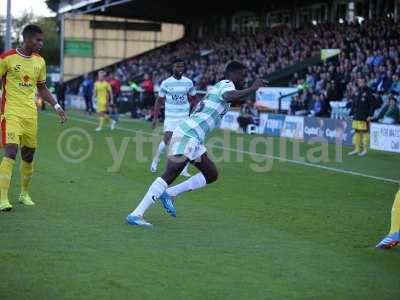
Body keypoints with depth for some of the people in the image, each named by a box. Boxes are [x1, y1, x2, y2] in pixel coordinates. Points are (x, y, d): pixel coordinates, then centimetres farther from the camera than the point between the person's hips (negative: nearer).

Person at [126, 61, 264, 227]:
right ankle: (135, 214, -19)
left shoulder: (218, 86, 23)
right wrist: (252, 89, -25)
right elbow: (229, 96, -32)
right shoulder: (226, 85, -6)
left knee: (212, 175, 14)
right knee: (169, 176, -16)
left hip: (193, 138, 10)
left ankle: (169, 194, 12)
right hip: (188, 136, -10)